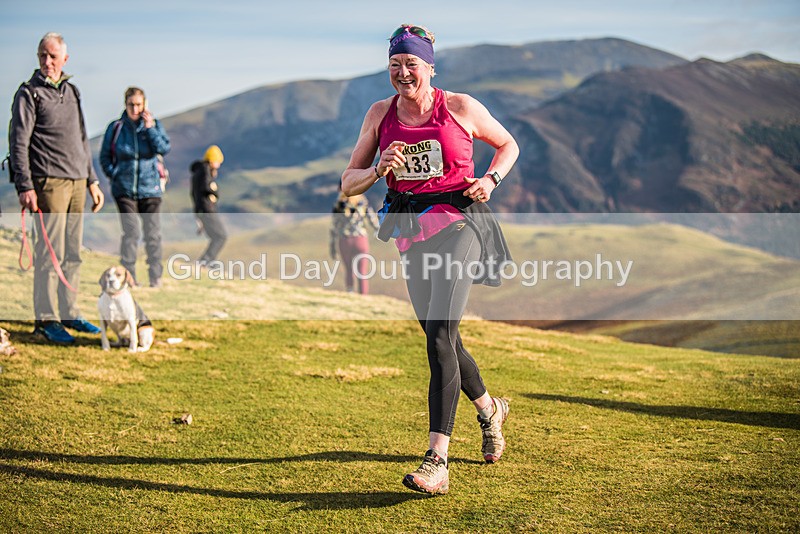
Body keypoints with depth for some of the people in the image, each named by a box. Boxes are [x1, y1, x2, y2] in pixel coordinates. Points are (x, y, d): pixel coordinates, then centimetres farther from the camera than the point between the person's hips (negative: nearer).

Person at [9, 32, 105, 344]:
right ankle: (45, 320, -2)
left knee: (73, 253, 9)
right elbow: (18, 143, -7)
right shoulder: (29, 93, -2)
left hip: (77, 182, 7)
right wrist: (24, 187, -15)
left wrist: (92, 181, 21)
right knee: (50, 253, -7)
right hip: (49, 182, -7)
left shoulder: (71, 92, 18)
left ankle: (69, 313, 17)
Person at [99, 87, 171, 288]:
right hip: (124, 189, -1)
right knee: (131, 232, -10)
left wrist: (149, 128, -14)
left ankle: (156, 276, 11)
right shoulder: (116, 127, 3)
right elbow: (105, 156, 9)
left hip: (150, 188, 1)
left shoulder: (154, 124, 5)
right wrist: (113, 174, -2)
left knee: (153, 233, 2)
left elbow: (164, 148, -9)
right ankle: (128, 275, -3)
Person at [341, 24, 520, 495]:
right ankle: (490, 410, 42)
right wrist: (378, 170, -15)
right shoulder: (380, 115, 6)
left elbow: (508, 144, 13)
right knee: (444, 343, 13)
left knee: (440, 336, -19)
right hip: (412, 234, 5)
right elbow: (348, 184, 6)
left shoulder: (460, 107, -2)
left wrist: (490, 180, -5)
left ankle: (437, 461, -23)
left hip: (459, 222, -5)